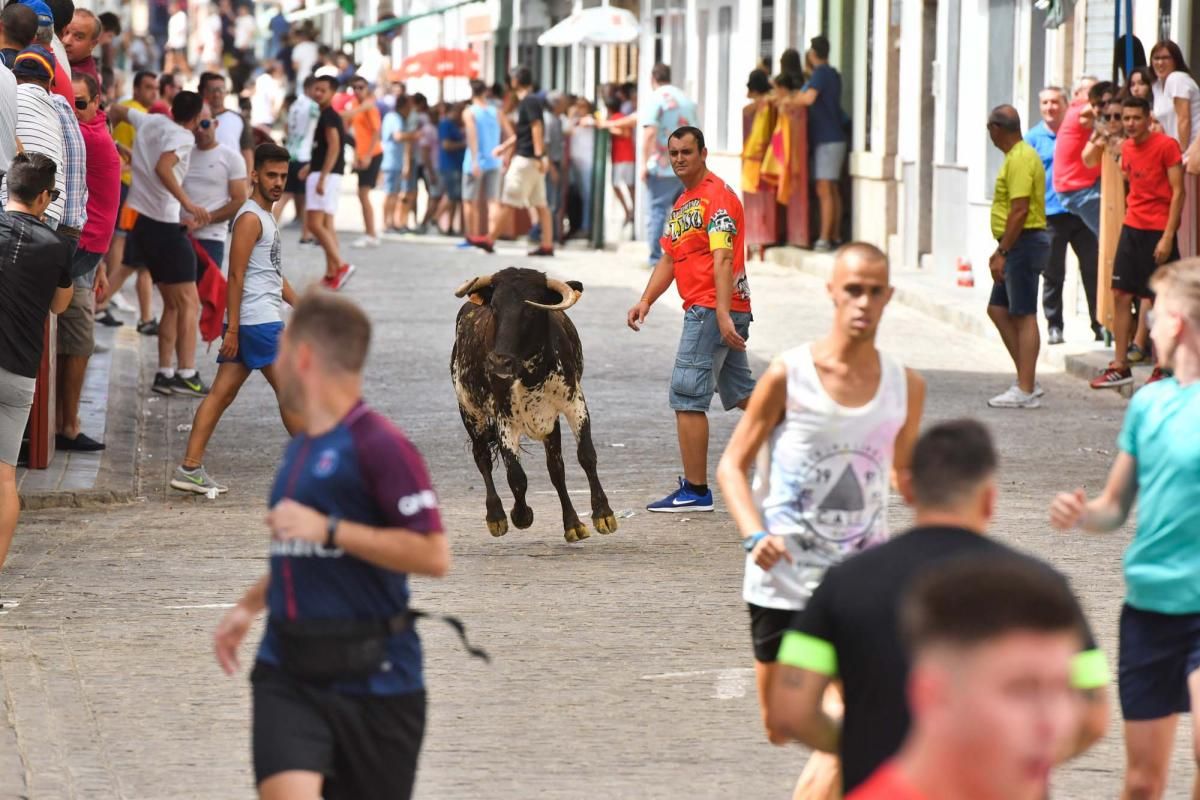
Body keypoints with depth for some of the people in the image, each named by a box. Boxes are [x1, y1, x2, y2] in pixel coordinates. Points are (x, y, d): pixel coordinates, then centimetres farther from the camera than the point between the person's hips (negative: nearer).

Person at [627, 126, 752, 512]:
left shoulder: (716, 195, -11)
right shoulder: (682, 203, 19)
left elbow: (723, 258, -20)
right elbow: (669, 259, 22)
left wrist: (722, 313, -28)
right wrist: (646, 300, 8)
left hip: (712, 310, -10)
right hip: (707, 311, 10)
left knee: (687, 399, -9)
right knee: (741, 394, 16)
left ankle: (695, 491, -5)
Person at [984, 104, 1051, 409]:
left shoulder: (1020, 159, -16)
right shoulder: (1018, 155, 17)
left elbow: (1020, 210, -22)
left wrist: (1003, 253, -21)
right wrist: (1001, 250, 24)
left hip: (1024, 243, -11)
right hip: (1017, 245, 11)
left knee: (1024, 315, -8)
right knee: (998, 309, 13)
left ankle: (1025, 390, -7)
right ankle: (1027, 380, 14)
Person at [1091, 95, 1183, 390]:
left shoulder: (1166, 145, -10)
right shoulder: (1127, 148, 10)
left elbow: (1178, 192, -12)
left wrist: (1168, 236, -16)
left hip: (1158, 231, -7)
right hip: (1131, 229, 7)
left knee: (1160, 299, -1)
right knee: (1121, 295, 4)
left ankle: (1162, 369, 7)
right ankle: (1120, 366, 8)